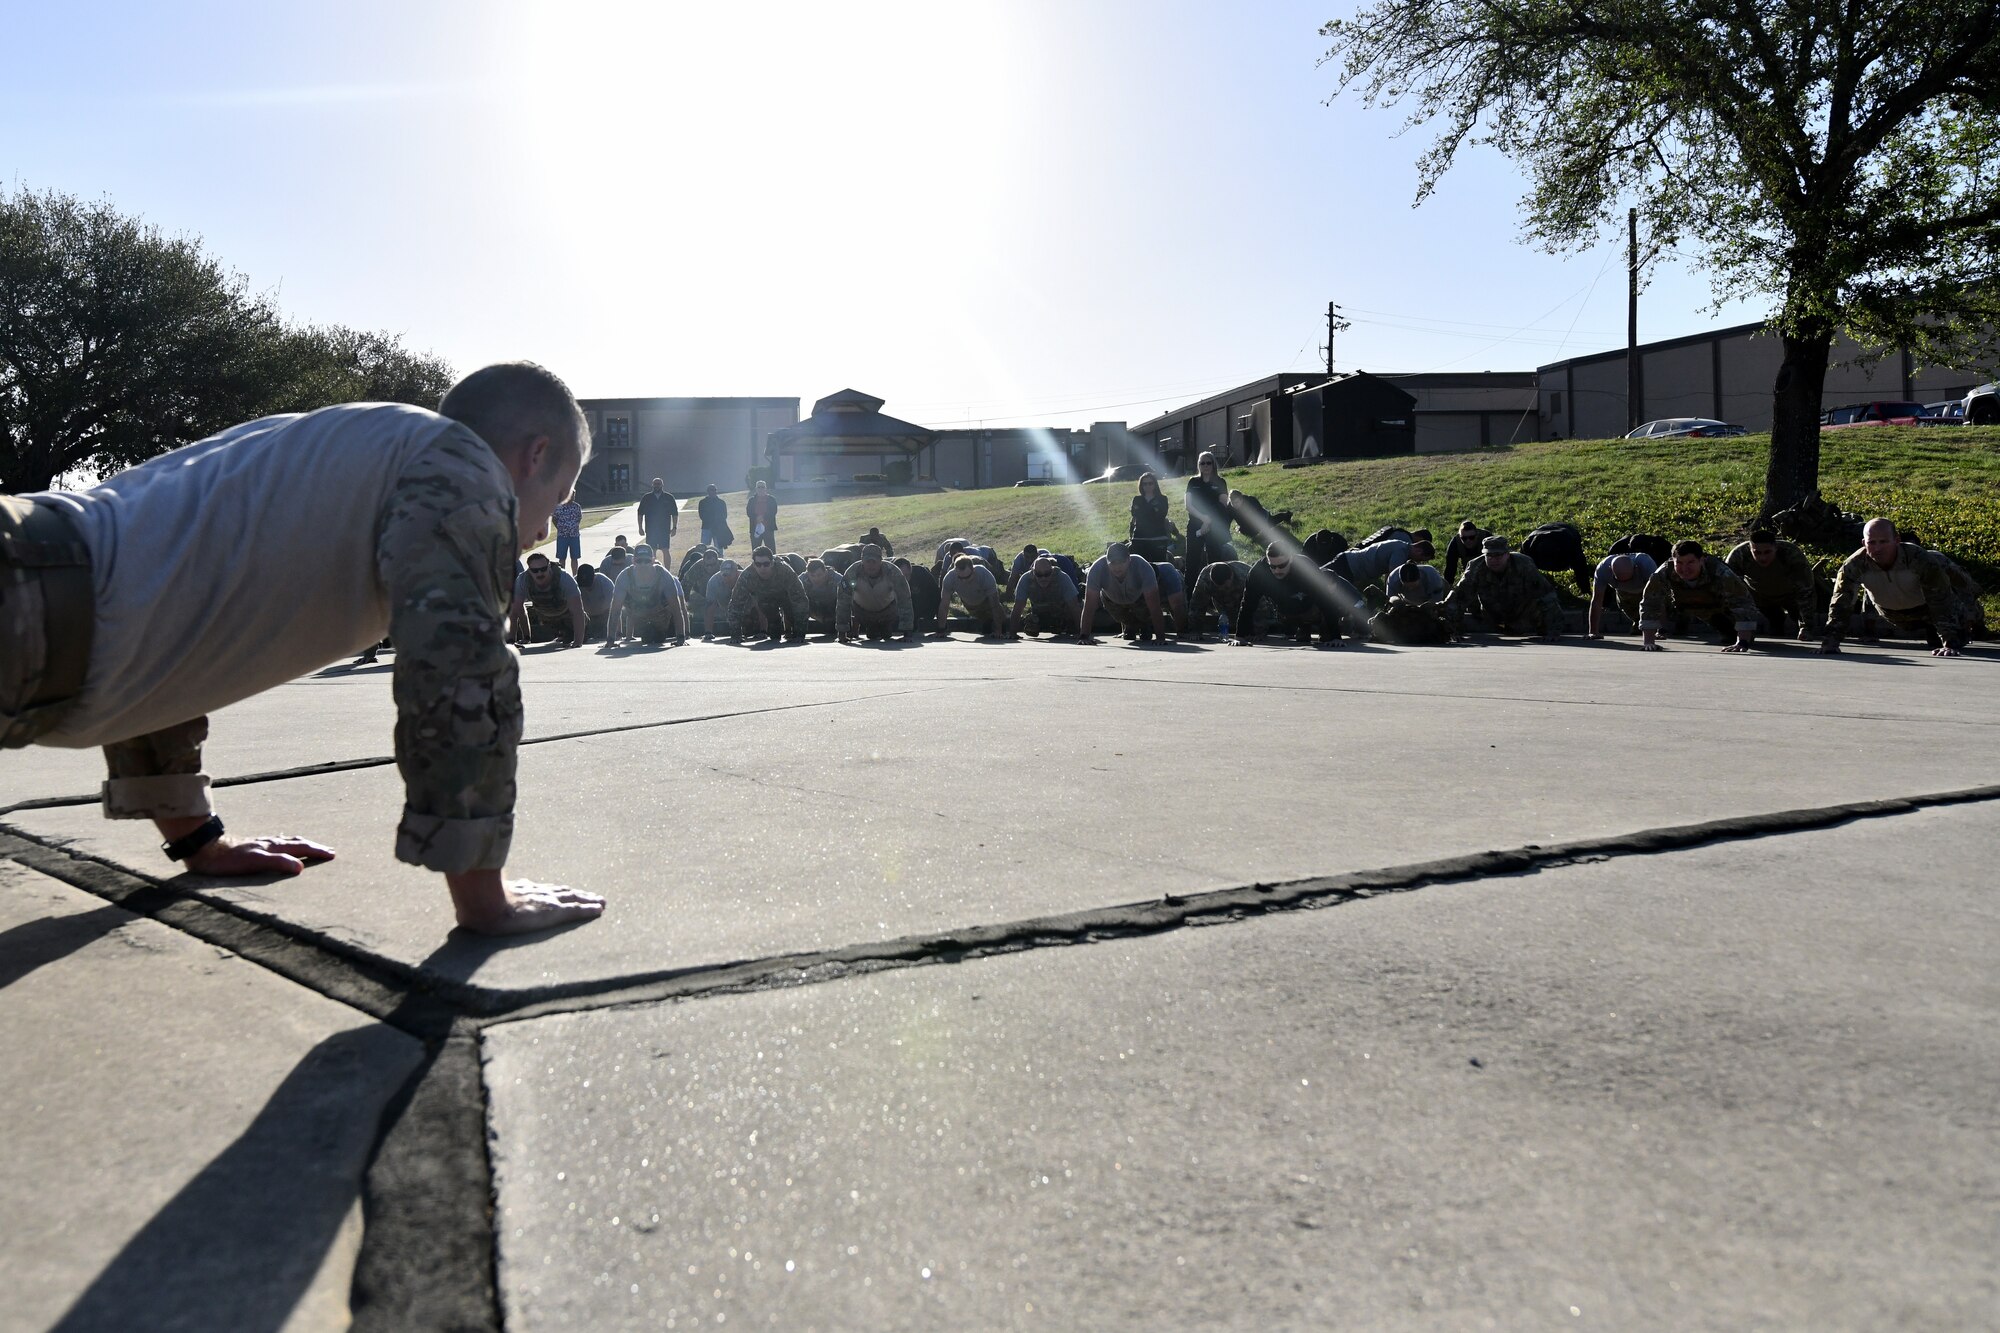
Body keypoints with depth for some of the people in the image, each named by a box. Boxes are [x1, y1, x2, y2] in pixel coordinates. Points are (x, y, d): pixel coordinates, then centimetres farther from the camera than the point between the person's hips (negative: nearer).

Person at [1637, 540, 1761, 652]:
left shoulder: (1720, 573, -42)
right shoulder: (1664, 573, -38)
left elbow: (1743, 604, -41)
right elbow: (1649, 605, -32)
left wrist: (1742, 643, -47)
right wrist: (1648, 642, -38)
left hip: (1719, 608, -2)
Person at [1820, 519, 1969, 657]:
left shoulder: (1919, 560, -38)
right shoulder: (1854, 566, -34)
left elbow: (1942, 603, -35)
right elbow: (1840, 605, -30)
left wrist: (1950, 644, -40)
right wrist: (1830, 642, -40)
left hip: (1924, 607, -1)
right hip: (1890, 613, 1)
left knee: (1957, 640, 1)